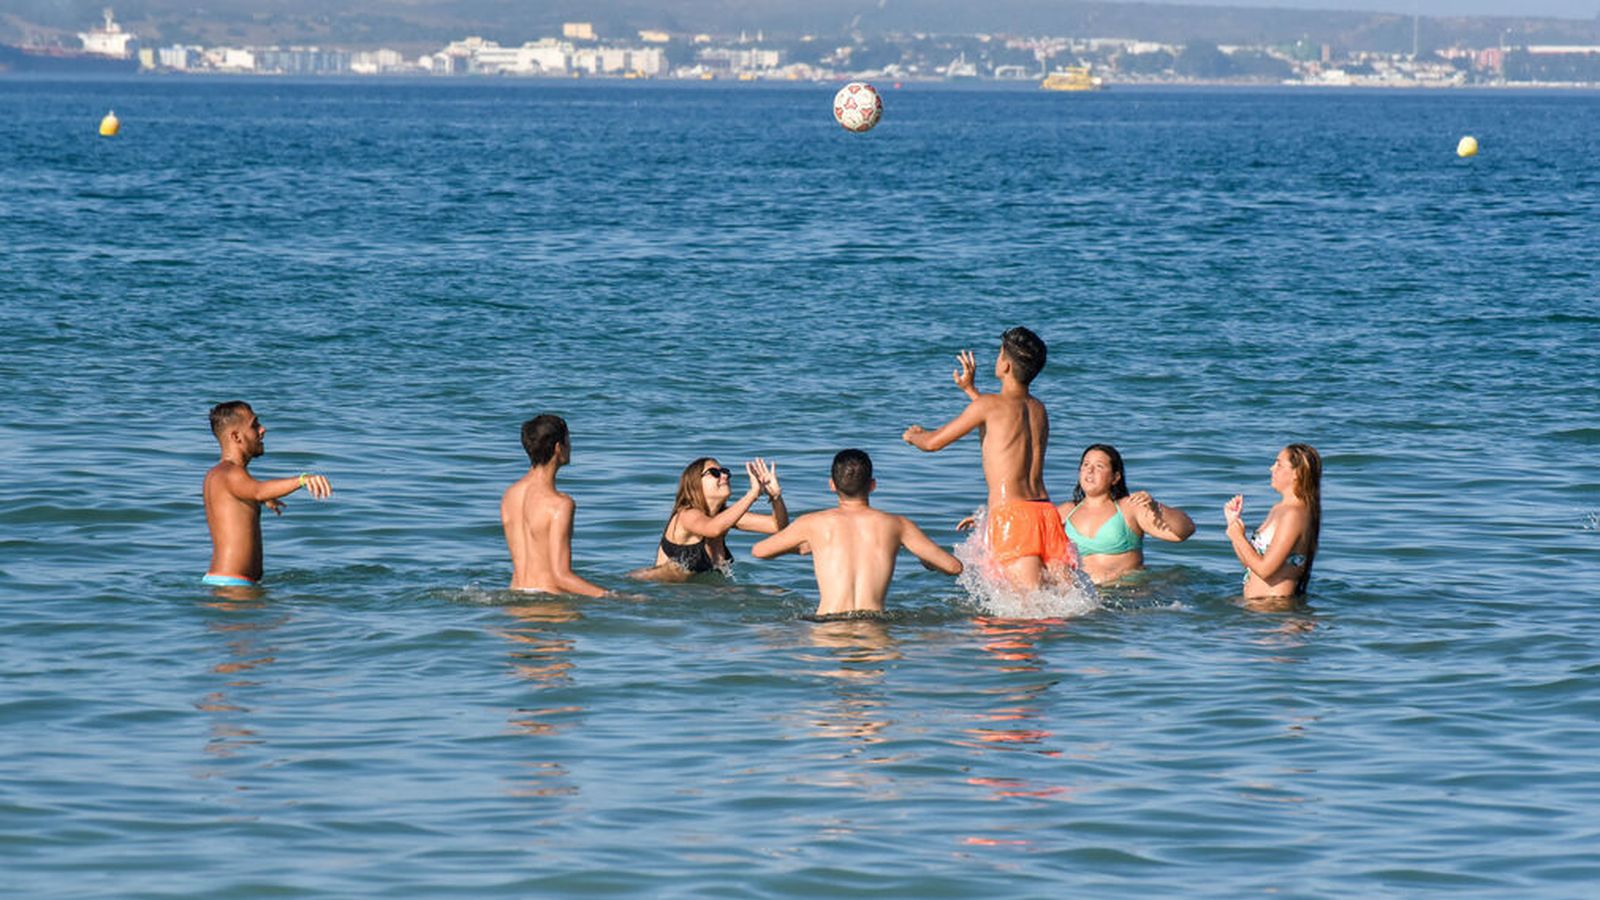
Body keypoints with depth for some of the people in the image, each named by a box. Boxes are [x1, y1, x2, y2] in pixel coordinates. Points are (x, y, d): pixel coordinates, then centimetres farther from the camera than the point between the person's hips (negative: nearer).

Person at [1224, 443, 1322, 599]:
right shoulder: (1278, 509, 16)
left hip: (1273, 603, -9)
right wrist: (1234, 522, 12)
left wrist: (1239, 538, -5)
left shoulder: (1294, 515, -14)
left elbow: (1265, 569, -18)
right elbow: (1249, 562, 20)